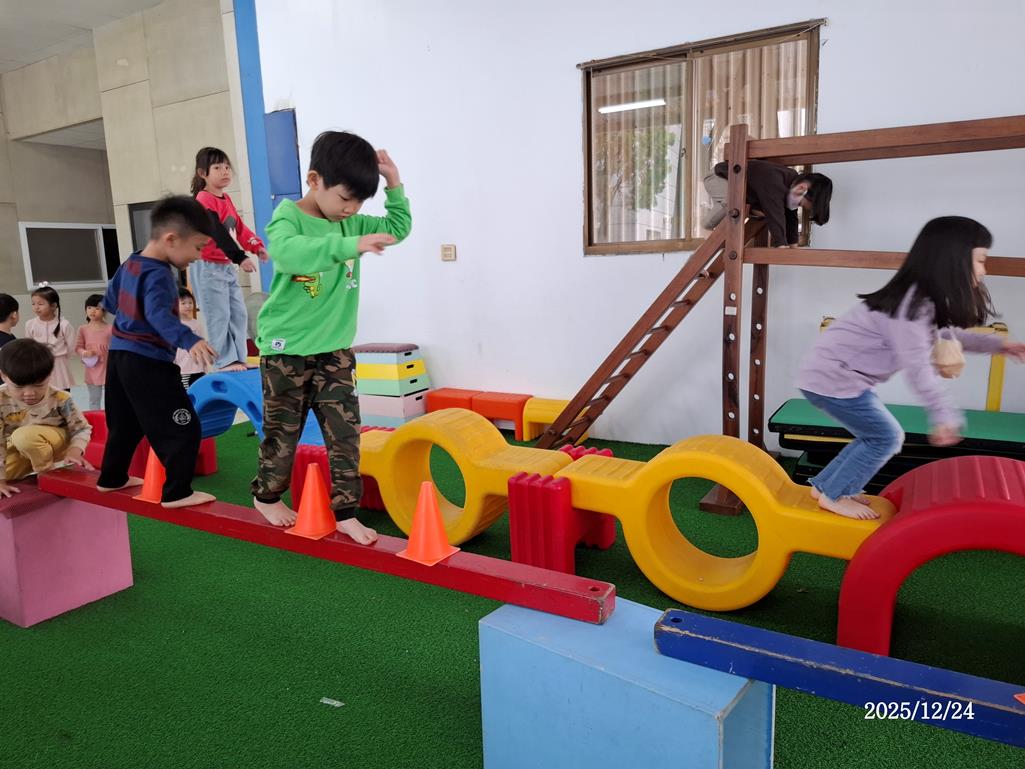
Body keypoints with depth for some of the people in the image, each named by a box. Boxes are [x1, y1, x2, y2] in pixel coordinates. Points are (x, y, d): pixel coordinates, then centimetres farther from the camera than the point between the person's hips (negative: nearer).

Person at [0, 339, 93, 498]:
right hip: (17, 451, 3)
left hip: (55, 443, -3)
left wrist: (75, 450, -33)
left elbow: (82, 429, -13)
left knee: (25, 436, -33)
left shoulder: (59, 399, -25)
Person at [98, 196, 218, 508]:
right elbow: (158, 314, -36)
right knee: (183, 429, -5)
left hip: (120, 355, 10)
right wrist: (189, 339, -50)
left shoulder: (130, 263, 10)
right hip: (148, 363, -10)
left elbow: (110, 300, 23)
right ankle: (177, 493, -2)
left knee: (125, 424, 24)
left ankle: (111, 478, 39)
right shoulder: (158, 274, -19)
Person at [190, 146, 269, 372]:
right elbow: (218, 233, -24)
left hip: (227, 266, 9)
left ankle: (238, 358, 16)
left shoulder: (226, 199, 13)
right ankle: (224, 362, -2)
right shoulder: (204, 200, -14)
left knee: (238, 313, 10)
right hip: (207, 267, -9)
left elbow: (239, 227, 16)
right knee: (219, 316, -7)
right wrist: (240, 258, -32)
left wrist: (256, 245, 0)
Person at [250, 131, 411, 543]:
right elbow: (287, 251, -36)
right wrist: (350, 245, -47)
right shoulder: (288, 216, -13)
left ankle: (344, 512, 10)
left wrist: (394, 184, 0)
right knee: (283, 429, 9)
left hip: (334, 349, 5)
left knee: (345, 430, 2)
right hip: (287, 348, -5)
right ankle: (267, 496, 33)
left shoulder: (352, 223, 6)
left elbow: (398, 228, 15)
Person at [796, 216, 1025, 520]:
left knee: (877, 436, 15)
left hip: (839, 373, 10)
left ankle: (824, 484, 25)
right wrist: (944, 414, -17)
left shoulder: (925, 298, 8)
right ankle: (833, 495, 9)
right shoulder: (912, 306, -23)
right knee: (886, 437, -2)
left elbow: (948, 332, 27)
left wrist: (998, 343, 22)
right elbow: (918, 369, -22)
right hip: (831, 377, -10)